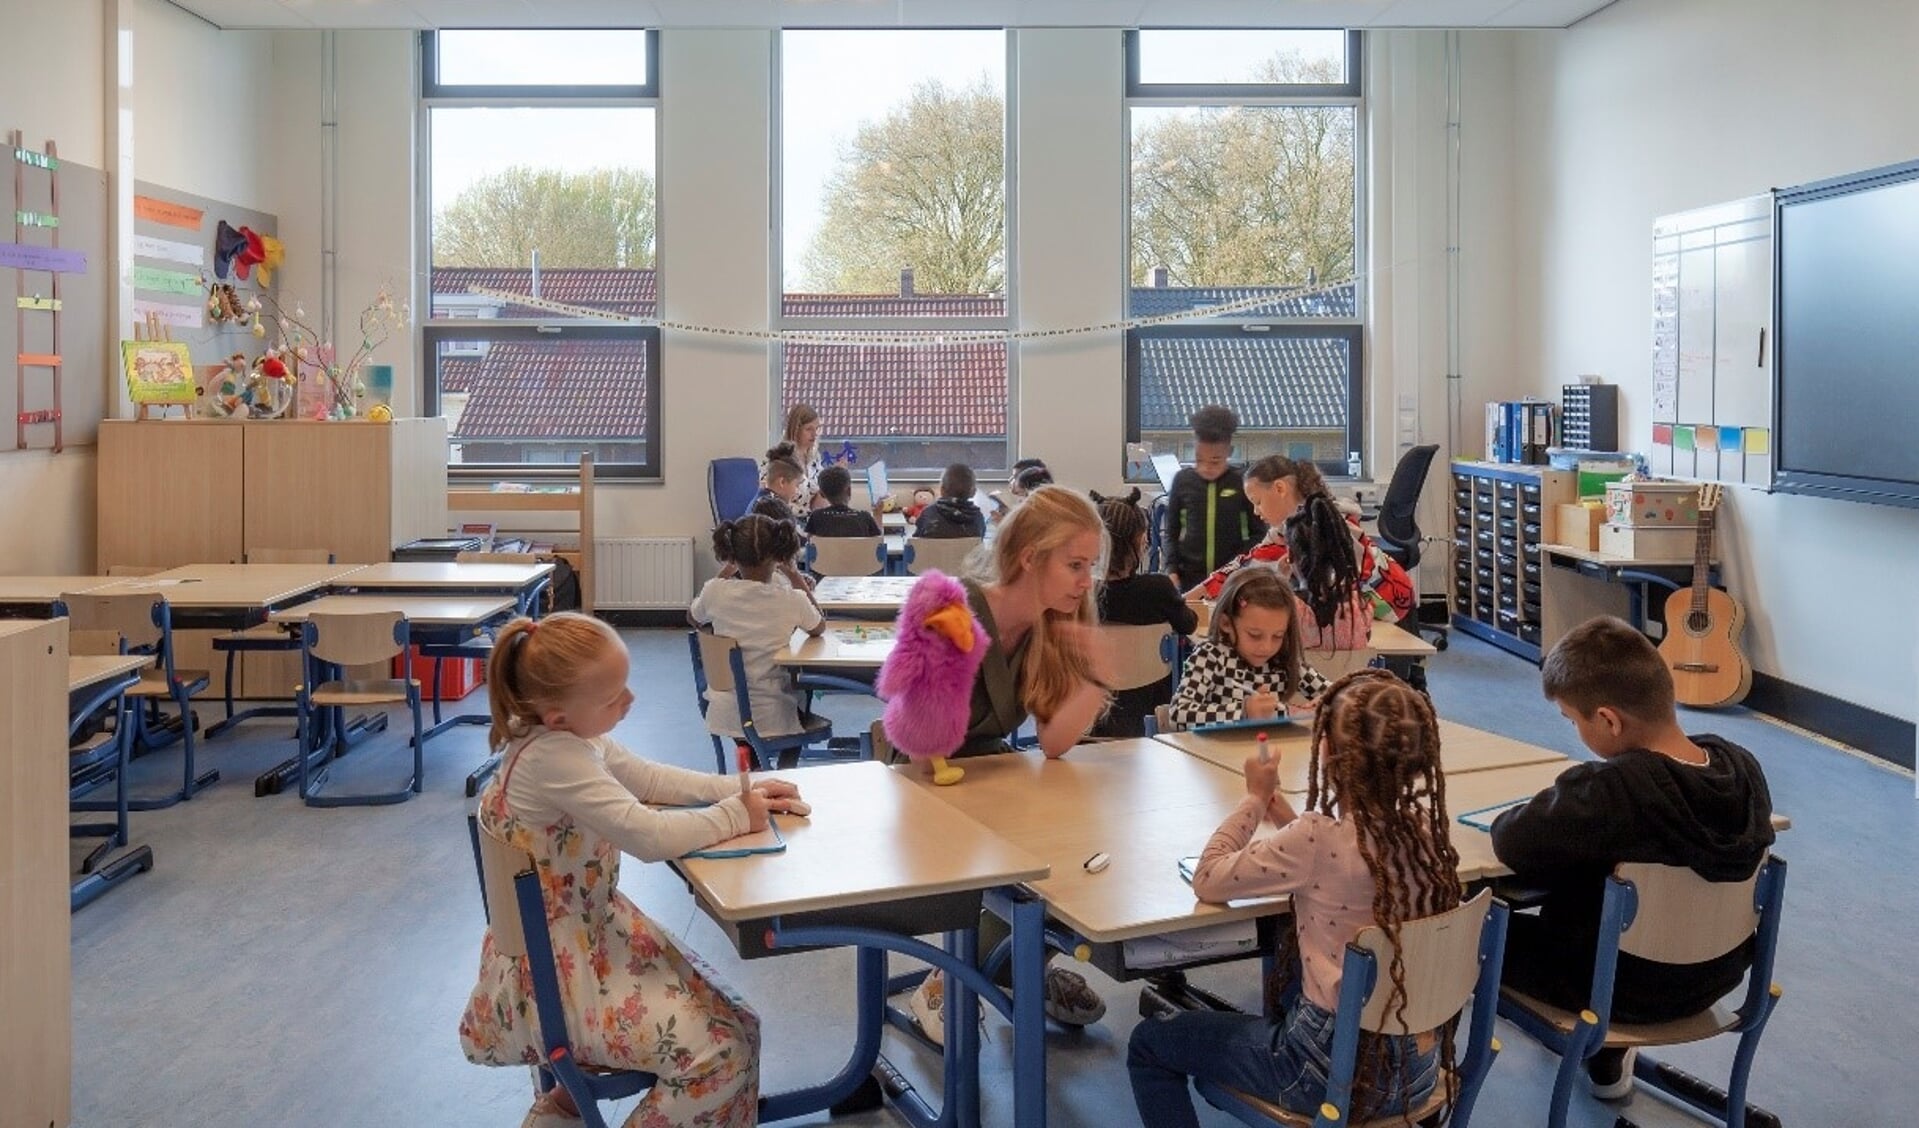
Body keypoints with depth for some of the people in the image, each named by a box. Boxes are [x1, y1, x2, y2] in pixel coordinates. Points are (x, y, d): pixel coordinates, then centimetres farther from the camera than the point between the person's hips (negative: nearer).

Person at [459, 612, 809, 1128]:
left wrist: (740, 790, -1)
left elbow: (647, 777, 11)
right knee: (723, 1052, -15)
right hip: (558, 960, -10)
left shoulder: (572, 734, 0)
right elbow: (650, 836, -31)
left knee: (730, 1022, 14)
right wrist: (735, 815, -15)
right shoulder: (553, 757, -28)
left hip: (592, 925, 10)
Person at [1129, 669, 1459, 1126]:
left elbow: (1207, 880, -12)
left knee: (1149, 1044, 13)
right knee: (1290, 976, 39)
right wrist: (1293, 823, 9)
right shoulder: (1424, 826, -5)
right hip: (1419, 1064, 7)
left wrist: (1256, 798, -1)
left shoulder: (1318, 840, -24)